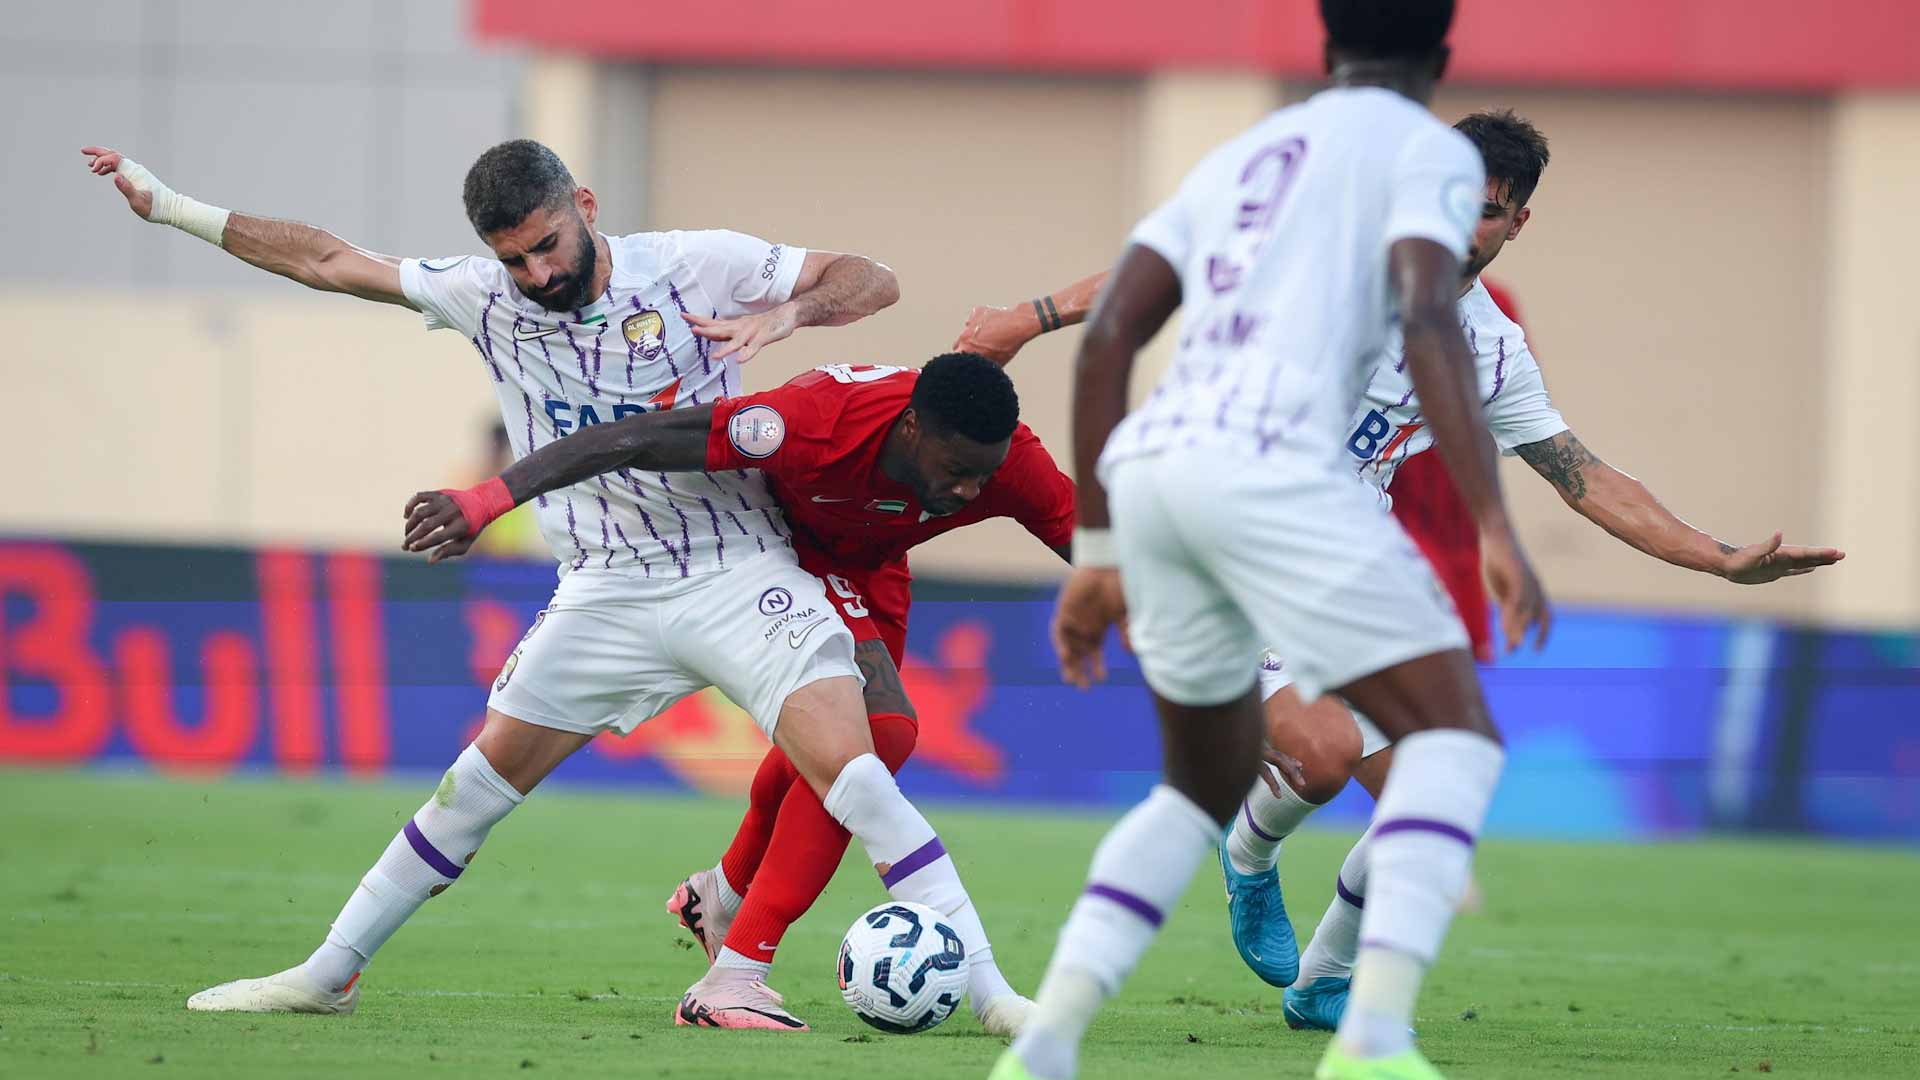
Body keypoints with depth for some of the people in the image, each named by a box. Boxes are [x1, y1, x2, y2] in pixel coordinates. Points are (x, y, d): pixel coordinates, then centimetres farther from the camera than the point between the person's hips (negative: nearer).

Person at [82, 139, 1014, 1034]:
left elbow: (870, 282, -5)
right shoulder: (485, 296, 0)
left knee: (850, 772, -19)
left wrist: (786, 311, -26)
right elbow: (328, 262, 9)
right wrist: (167, 205, 10)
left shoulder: (694, 266, -9)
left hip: (739, 572, -3)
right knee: (482, 779, 4)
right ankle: (327, 975, 17)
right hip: (604, 591, 4)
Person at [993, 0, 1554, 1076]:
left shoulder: (1236, 161, 30)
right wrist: (1496, 530, -14)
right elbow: (1428, 320, -8)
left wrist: (1097, 555, 22)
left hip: (1146, 466, 7)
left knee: (1212, 786, 23)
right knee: (1456, 735, 0)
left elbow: (1106, 340, 21)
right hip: (1268, 464, -7)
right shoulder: (1429, 151, 10)